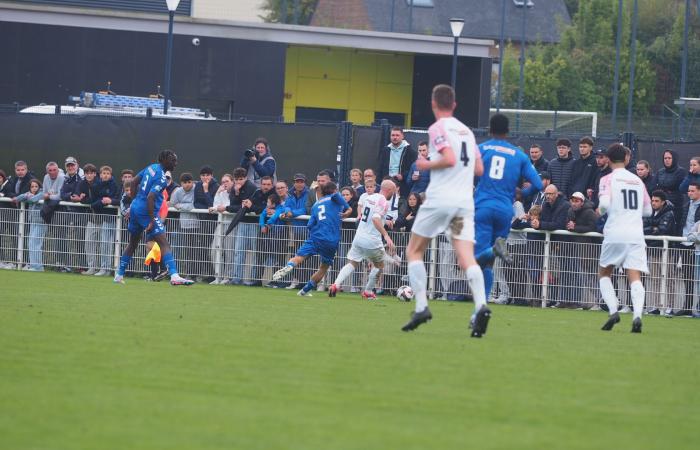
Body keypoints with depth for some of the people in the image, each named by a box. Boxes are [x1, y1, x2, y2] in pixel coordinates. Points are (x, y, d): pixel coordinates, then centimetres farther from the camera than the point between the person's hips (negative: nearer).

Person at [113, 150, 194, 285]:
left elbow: (134, 182, 17)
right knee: (164, 244, -13)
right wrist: (152, 221, -23)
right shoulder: (161, 178, -18)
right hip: (146, 212, -9)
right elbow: (150, 197, -26)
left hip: (135, 207, 9)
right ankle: (174, 276, -25)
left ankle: (119, 275, 31)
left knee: (133, 243, 24)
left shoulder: (151, 168, 7)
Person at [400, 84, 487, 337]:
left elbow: (449, 159, -17)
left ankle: (421, 307, -1)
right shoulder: (466, 131, 18)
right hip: (465, 200, 5)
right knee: (467, 258, -6)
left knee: (414, 252, 10)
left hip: (439, 199, -5)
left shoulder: (438, 128, -3)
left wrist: (426, 165, -2)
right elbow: (479, 169, 19)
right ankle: (481, 305, -29)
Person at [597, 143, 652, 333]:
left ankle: (613, 311, -3)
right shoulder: (638, 181, 14)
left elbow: (604, 204, -14)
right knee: (635, 278, -5)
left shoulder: (608, 179, 0)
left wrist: (601, 209, 8)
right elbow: (648, 211, 20)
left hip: (615, 234, -3)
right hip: (636, 234, 3)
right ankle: (637, 315, -26)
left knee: (604, 273, 15)